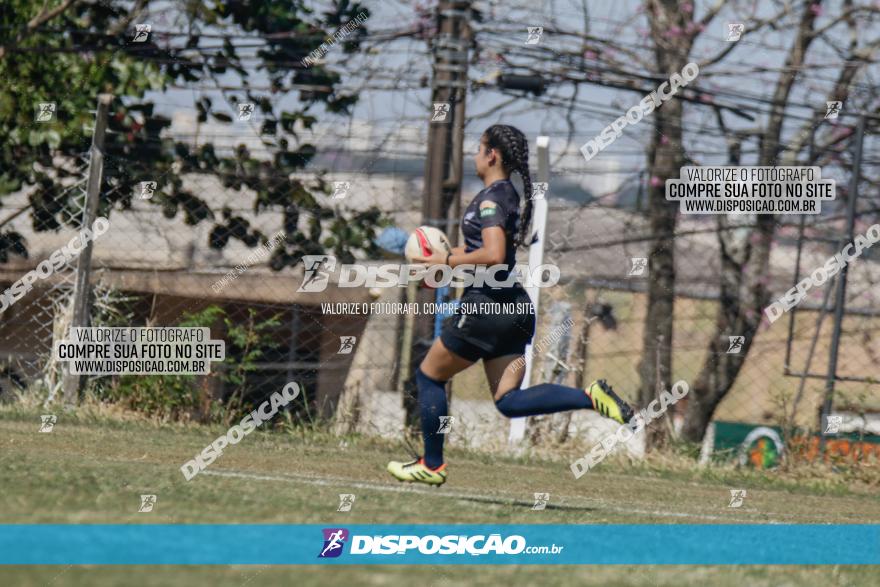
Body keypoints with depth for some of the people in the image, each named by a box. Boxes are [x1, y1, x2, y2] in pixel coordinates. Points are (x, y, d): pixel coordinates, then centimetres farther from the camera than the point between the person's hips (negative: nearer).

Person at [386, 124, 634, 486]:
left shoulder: (490, 199, -15)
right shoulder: (508, 194, 15)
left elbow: (493, 255, -27)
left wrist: (447, 261, -15)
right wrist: (449, 256, 18)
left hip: (487, 306, -9)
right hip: (512, 306, 9)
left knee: (428, 376, 9)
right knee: (509, 401, 5)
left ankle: (432, 465, 16)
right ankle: (590, 397, -12)